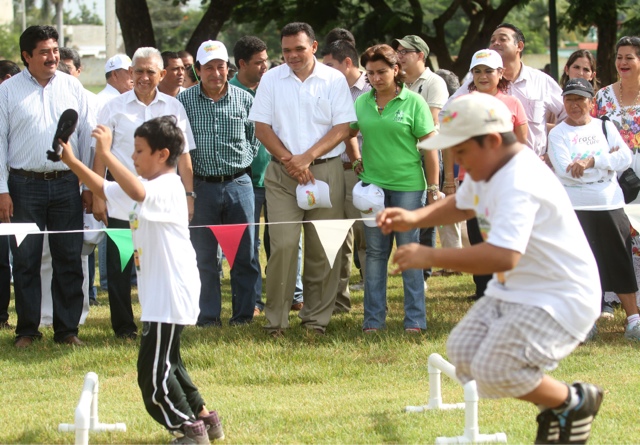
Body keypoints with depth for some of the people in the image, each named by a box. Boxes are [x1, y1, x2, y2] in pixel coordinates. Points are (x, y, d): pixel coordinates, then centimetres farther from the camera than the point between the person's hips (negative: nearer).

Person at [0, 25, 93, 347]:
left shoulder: (72, 87, 7)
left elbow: (87, 136, 10)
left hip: (66, 185, 2)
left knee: (69, 260, 3)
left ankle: (67, 329, 11)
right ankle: (27, 330, 11)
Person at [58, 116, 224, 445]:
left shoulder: (168, 188, -18)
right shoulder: (148, 188, 13)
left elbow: (137, 192, -40)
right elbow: (105, 190, 21)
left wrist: (106, 155, -40)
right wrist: (72, 162, 10)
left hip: (171, 296, -11)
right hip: (158, 295, 11)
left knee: (154, 374, -8)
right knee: (166, 365, 20)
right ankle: (204, 418, 29)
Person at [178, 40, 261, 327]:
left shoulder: (244, 99, 4)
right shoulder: (184, 102, 0)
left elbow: (256, 138, 14)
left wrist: (243, 160, 1)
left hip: (238, 183, 1)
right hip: (201, 186, -1)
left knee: (244, 252, 2)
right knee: (204, 255, 3)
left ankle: (243, 312, 12)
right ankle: (208, 314, 11)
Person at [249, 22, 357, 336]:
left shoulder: (334, 80, 3)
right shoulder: (272, 80, 7)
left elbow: (342, 128, -2)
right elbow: (262, 127, 4)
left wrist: (307, 158, -12)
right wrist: (289, 160, -9)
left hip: (325, 171, 0)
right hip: (282, 174, 0)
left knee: (322, 249, 1)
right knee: (282, 246, -9)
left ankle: (316, 318, 11)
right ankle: (276, 320, -2)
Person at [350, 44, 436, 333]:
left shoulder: (413, 102, -4)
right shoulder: (362, 103, 6)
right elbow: (347, 133, 21)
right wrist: (355, 161, 8)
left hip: (408, 186, -4)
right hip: (373, 183, 4)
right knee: (375, 252, 7)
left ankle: (415, 319, 6)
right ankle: (373, 319, 12)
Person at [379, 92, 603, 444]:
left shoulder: (519, 183, -28)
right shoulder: (487, 168, 4)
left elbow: (503, 257, -41)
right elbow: (462, 205, 28)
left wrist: (429, 257, -35)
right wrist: (413, 219, 9)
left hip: (562, 298, -11)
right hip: (513, 293, 11)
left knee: (492, 372, -20)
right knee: (462, 352, 3)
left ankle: (575, 404, 5)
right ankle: (554, 402, 18)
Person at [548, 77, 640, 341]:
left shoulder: (605, 128, 10)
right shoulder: (558, 134, 2)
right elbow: (564, 170, -14)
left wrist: (591, 161, -17)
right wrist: (607, 160, -9)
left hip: (610, 205, 2)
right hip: (574, 208, -2)